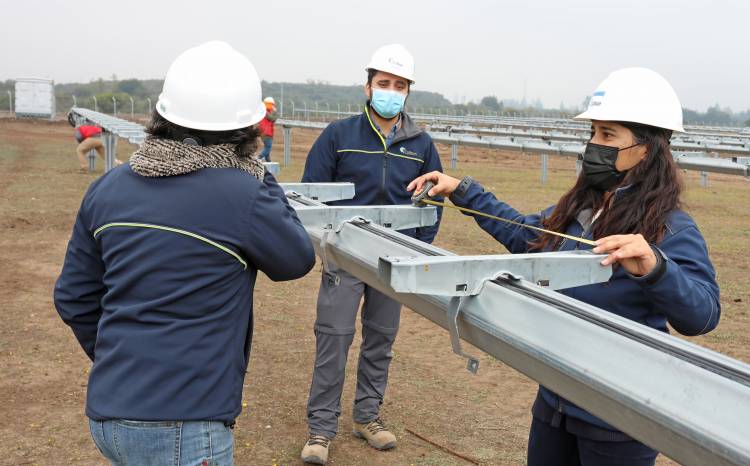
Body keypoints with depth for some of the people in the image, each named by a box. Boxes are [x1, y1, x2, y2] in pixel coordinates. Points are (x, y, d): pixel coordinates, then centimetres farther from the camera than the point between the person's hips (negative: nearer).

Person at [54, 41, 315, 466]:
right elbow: (297, 260, 2)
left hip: (108, 413, 6)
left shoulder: (107, 189, 1)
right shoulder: (243, 196, -17)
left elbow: (74, 299, 9)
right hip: (183, 425, -6)